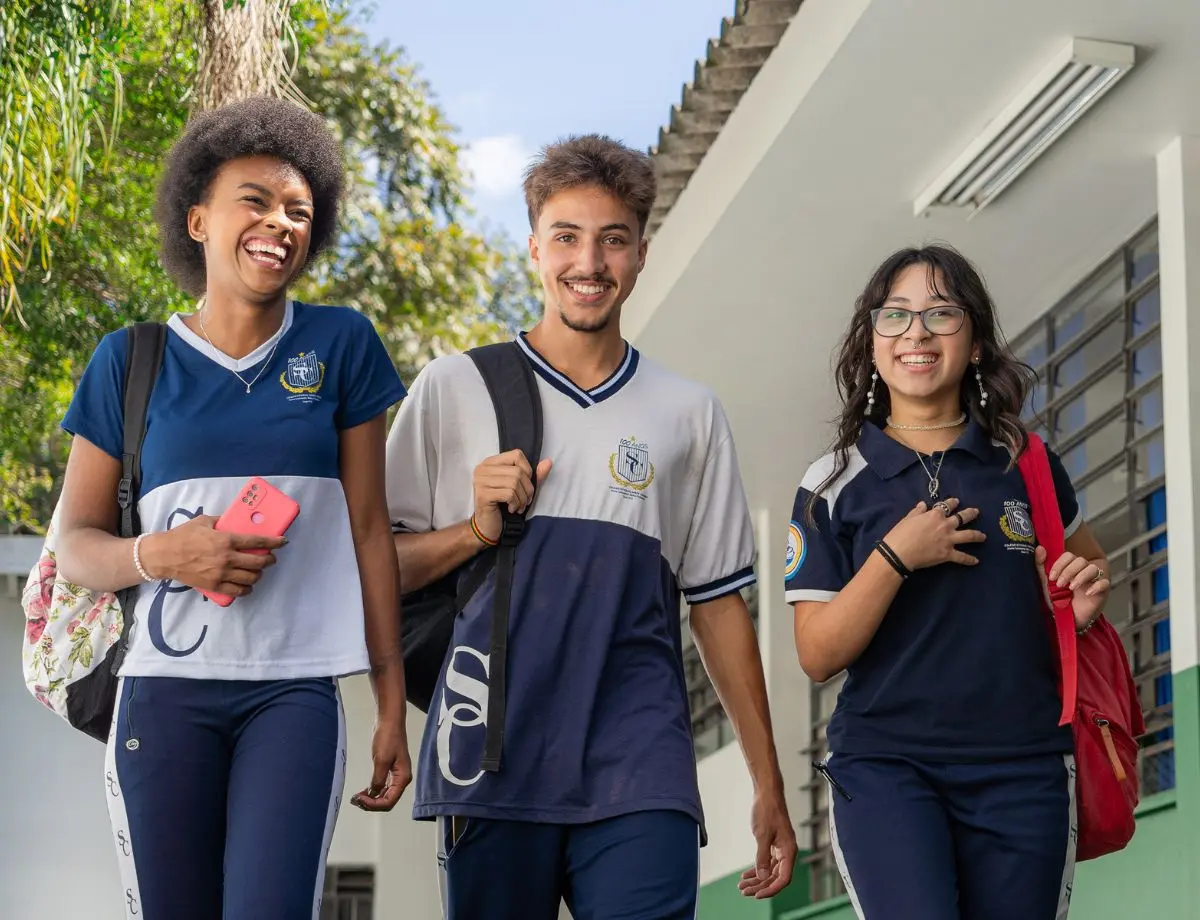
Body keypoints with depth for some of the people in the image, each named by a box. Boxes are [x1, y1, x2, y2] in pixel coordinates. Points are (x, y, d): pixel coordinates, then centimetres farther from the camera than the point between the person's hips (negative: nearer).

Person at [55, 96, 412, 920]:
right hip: (166, 692, 1)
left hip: (295, 692, -1)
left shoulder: (341, 345, 6)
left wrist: (392, 705, 6)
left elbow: (369, 528, 8)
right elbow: (77, 542, 9)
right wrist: (159, 554, -13)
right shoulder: (134, 360, 6)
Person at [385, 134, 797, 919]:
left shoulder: (689, 414, 14)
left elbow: (719, 603, 15)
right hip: (492, 760, 0)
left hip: (640, 774, 1)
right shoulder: (453, 390, 9)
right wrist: (476, 531, -9)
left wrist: (769, 787, 12)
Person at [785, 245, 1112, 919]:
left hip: (1022, 769, 2)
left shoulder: (1027, 466, 8)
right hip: (885, 766, -2)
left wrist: (1086, 601, 3)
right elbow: (818, 656, -2)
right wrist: (896, 556, -14)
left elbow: (1088, 560, 27)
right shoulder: (833, 485, 3)